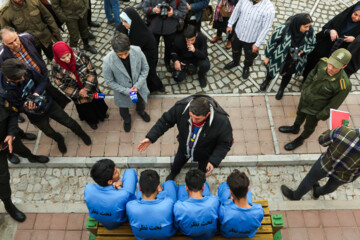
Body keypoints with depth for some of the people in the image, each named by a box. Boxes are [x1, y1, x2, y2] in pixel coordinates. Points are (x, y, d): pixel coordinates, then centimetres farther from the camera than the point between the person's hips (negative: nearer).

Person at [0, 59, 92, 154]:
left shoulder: (27, 71, -25)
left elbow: (43, 82, -9)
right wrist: (26, 107, -38)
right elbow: (17, 108, -16)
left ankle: (81, 133, 46)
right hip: (36, 115, -1)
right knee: (49, 133, 22)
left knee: (69, 122, 14)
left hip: (48, 104, 1)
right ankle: (59, 140, 58)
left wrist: (36, 93, -28)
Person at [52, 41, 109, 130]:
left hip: (92, 89, 1)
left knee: (97, 102, 29)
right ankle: (91, 120, 62)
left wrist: (86, 88, -27)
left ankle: (101, 114, 65)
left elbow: (92, 71, -19)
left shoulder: (80, 56, -29)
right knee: (85, 109, 27)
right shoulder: (56, 67, -29)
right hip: (76, 94, -1)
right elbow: (62, 85, -18)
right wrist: (78, 93, -21)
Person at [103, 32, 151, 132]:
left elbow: (145, 68, -12)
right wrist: (126, 91, -24)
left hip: (139, 87, 2)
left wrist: (138, 85, -21)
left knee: (141, 102, 33)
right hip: (122, 92, -2)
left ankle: (141, 111, 71)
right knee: (124, 108, 29)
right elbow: (109, 82, -19)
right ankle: (127, 120, 65)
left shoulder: (137, 51, -29)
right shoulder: (108, 61, -34)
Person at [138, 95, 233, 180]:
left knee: (203, 170, 32)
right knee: (177, 162, 34)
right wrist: (150, 138, -27)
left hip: (205, 153, -1)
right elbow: (165, 121, -20)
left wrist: (214, 161, -35)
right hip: (184, 147, 2)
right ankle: (173, 173, 73)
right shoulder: (181, 107, -38)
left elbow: (225, 143, -24)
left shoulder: (222, 121, -42)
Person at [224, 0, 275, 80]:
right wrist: (230, 24, 6)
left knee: (249, 57, 23)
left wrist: (258, 43, -18)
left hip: (251, 39, -3)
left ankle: (246, 67, 57)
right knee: (235, 50, 31)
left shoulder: (269, 9, -31)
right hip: (238, 33, 4)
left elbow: (265, 28, -23)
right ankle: (235, 62, 63)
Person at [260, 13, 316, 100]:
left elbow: (311, 45, -8)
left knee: (288, 74, 27)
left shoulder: (310, 31, -27)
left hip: (293, 60, 2)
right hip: (278, 57, -2)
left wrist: (302, 51, -27)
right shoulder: (283, 28, -36)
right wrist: (267, 56, -9)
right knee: (271, 68, 26)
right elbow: (272, 42, -21)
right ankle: (267, 81, 62)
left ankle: (281, 89, 58)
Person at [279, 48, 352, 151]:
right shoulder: (323, 62, -26)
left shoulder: (344, 85, -38)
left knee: (309, 127, 24)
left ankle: (300, 140, 54)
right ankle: (295, 128, 65)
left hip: (316, 109, -4)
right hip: (305, 97, 5)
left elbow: (334, 104, -22)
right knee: (300, 114, 33)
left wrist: (322, 115, -10)